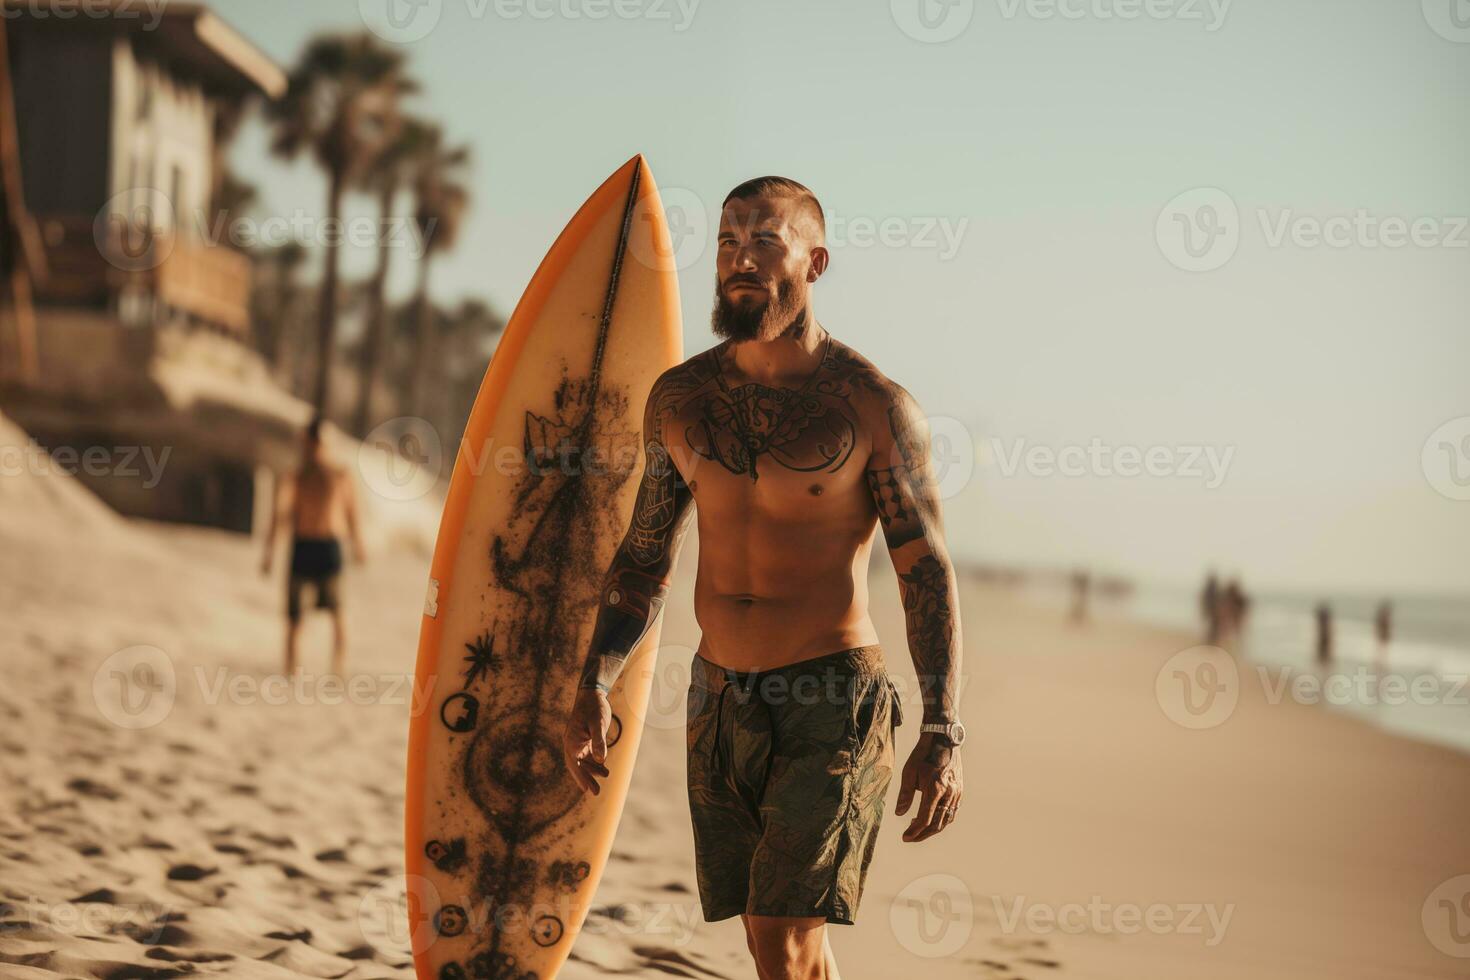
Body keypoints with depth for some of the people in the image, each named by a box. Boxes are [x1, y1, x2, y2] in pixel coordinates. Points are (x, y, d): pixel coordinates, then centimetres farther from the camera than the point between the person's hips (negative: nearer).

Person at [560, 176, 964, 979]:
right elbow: (644, 557, 13)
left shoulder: (873, 406, -9)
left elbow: (926, 571, -8)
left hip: (832, 707, -5)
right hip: (720, 701, 5)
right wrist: (593, 689, 5)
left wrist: (942, 735, -15)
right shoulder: (680, 398, 5)